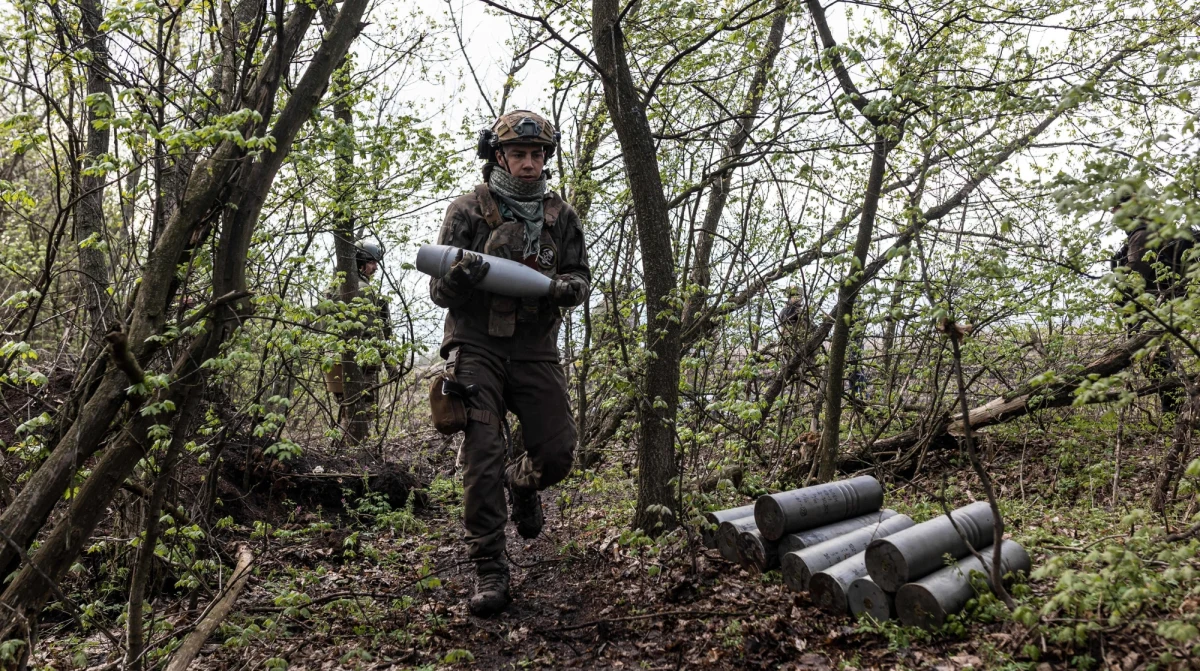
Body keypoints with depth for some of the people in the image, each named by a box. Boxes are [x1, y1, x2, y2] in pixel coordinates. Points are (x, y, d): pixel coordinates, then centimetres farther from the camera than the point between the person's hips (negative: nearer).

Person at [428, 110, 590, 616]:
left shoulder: (561, 217, 9)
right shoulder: (468, 210, 0)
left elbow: (581, 276, 13)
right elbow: (439, 291, 0)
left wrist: (567, 288, -12)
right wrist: (459, 275, -24)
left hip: (535, 350, 3)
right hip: (477, 347, -2)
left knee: (557, 453, -2)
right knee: (482, 457, -11)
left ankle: (522, 484, 35)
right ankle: (489, 571, -3)